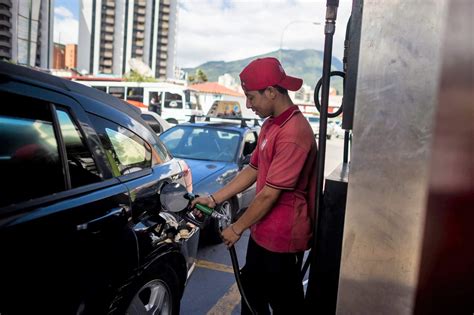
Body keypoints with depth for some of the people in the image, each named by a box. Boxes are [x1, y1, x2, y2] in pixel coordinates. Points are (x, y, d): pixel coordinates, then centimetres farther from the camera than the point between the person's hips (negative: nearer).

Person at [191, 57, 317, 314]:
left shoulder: (293, 134, -26)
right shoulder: (270, 125, 6)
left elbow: (269, 194, -24)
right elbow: (252, 170, 12)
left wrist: (237, 228, -11)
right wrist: (214, 199, 7)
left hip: (282, 238, -9)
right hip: (262, 231, 9)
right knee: (252, 292, 26)